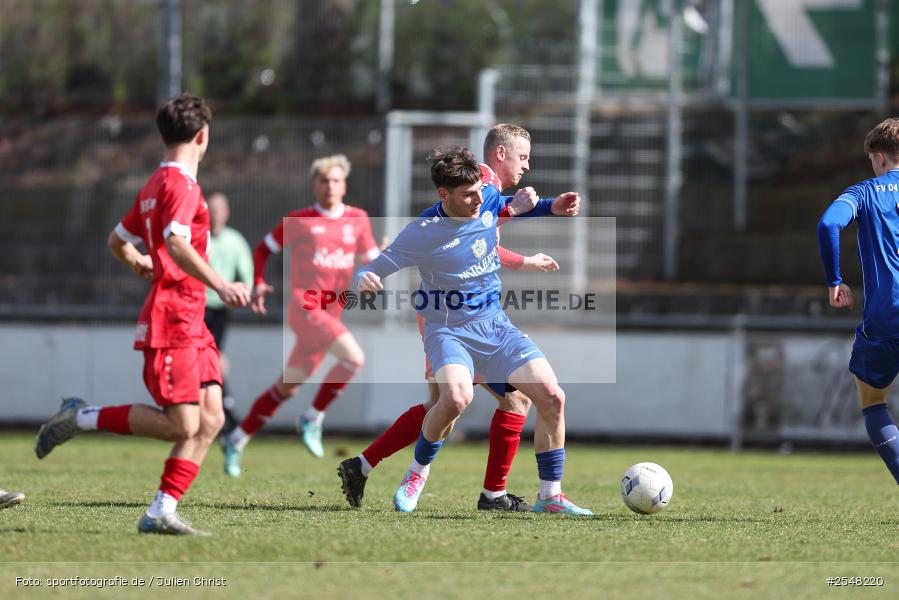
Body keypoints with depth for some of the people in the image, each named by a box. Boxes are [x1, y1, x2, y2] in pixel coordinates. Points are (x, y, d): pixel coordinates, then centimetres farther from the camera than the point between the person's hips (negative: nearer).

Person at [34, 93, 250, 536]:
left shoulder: (156, 184, 17)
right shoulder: (181, 184, -12)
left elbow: (118, 241, 28)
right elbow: (177, 243, -29)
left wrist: (138, 263, 49)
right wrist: (220, 285, -37)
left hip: (191, 324, 10)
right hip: (171, 320, -10)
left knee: (211, 419, 0)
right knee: (182, 425, -13)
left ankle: (161, 512, -4)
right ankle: (82, 417, 0)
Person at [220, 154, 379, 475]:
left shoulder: (358, 220, 12)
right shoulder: (299, 220, 2)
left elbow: (371, 260, 16)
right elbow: (263, 249, 11)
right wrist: (259, 284, -3)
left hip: (331, 314, 5)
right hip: (305, 306, -5)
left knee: (287, 388, 13)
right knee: (354, 356, -26)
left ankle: (238, 440, 26)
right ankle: (313, 419, -12)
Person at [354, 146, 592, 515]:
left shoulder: (488, 199, -4)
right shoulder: (423, 234, -19)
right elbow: (374, 270, -12)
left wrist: (552, 207, 6)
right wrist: (364, 280, -36)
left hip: (495, 324, 5)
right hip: (450, 329, -5)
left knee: (552, 398, -9)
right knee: (456, 397, -35)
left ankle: (550, 496, 6)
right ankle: (417, 473, -7)